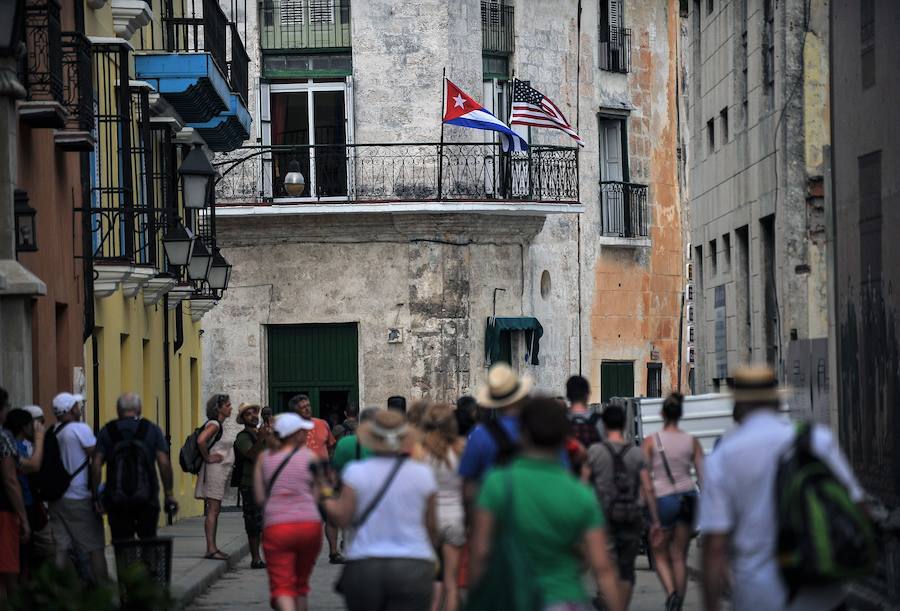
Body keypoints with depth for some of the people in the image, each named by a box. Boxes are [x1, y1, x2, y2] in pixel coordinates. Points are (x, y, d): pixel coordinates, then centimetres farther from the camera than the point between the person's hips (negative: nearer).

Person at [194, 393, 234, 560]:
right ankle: (211, 548, -15)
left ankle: (213, 547, 13)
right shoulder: (214, 424, -13)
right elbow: (201, 441, -29)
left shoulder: (218, 425, 16)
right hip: (213, 469, -10)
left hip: (220, 471, 10)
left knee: (215, 510, 10)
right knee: (213, 509, -12)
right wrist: (207, 457, -18)